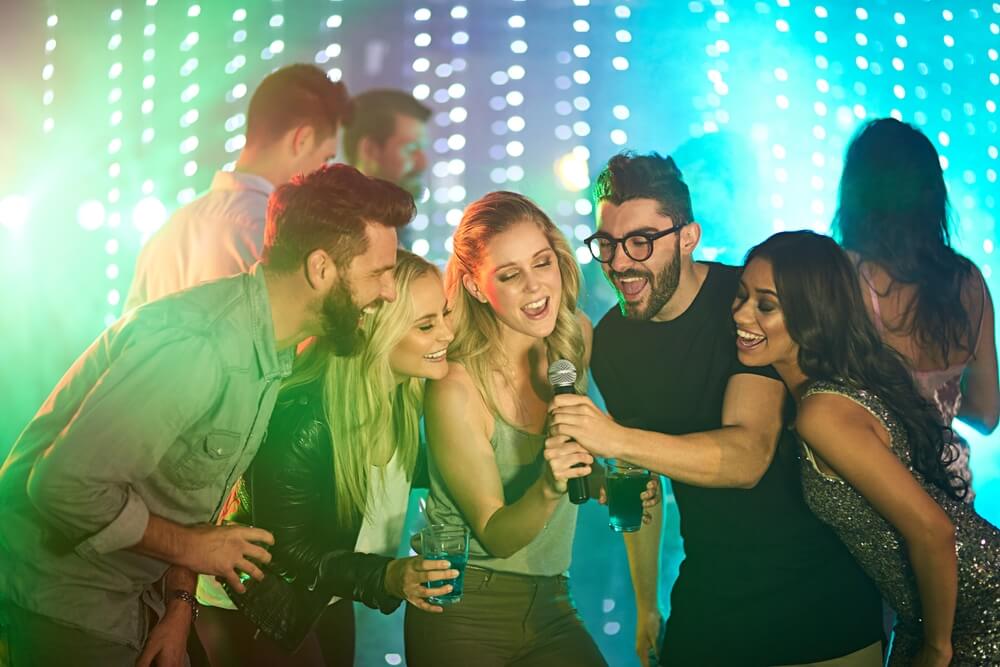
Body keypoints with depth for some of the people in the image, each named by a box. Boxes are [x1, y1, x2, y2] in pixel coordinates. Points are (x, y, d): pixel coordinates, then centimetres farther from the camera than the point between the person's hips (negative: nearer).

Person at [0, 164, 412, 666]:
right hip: (64, 599, -8)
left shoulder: (275, 350, 0)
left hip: (137, 589, 8)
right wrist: (190, 548, -18)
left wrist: (181, 601, -2)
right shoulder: (194, 346, -30)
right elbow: (66, 485, -31)